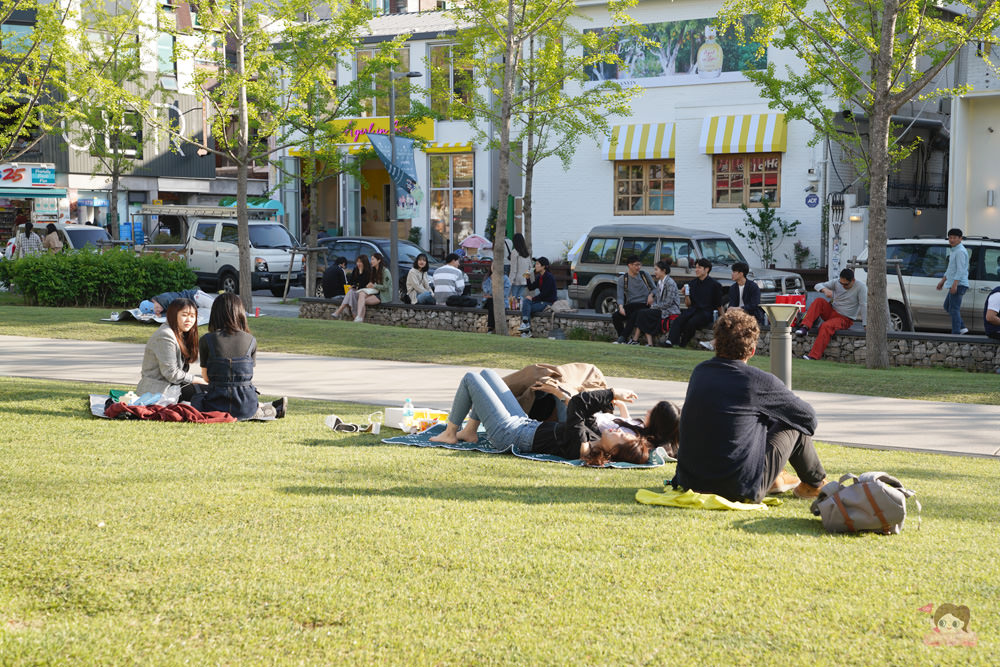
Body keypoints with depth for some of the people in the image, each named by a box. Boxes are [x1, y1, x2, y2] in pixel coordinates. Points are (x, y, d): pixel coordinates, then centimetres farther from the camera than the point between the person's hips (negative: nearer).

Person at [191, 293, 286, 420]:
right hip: (245, 407, 5)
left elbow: (206, 377, 0)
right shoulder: (251, 340, -1)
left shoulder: (206, 340, -5)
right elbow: (250, 378, 5)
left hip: (216, 407, -5)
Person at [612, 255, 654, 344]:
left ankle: (622, 338, -36)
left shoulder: (644, 275, 9)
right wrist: (621, 307, -23)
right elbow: (620, 296, -2)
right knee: (615, 316, -24)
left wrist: (651, 295, -8)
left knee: (634, 315, -35)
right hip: (630, 305, 2)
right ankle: (625, 340, -14)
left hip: (644, 304, -2)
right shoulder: (622, 279, 7)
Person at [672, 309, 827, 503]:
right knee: (796, 424, 14)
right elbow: (808, 415, 4)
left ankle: (774, 478, 35)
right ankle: (816, 484, 34)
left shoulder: (699, 371, 4)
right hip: (739, 490, -6)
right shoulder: (759, 381, -12)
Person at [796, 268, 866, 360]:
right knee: (819, 301, -22)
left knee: (826, 326, -33)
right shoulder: (836, 282, -2)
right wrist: (825, 290, -29)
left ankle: (814, 356, -38)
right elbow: (818, 285, -5)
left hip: (845, 319, -5)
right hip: (832, 312, 5)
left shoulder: (860, 286, -15)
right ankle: (805, 327, -30)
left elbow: (864, 306, -17)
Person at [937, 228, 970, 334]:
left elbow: (961, 269, -21)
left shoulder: (960, 251, -13)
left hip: (959, 285, -11)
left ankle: (956, 333, -12)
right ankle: (962, 328, 15)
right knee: (947, 306, 16)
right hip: (954, 285, 11)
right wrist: (942, 281, 27)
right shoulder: (954, 251, 19)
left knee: (954, 309, -11)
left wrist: (955, 284, -27)